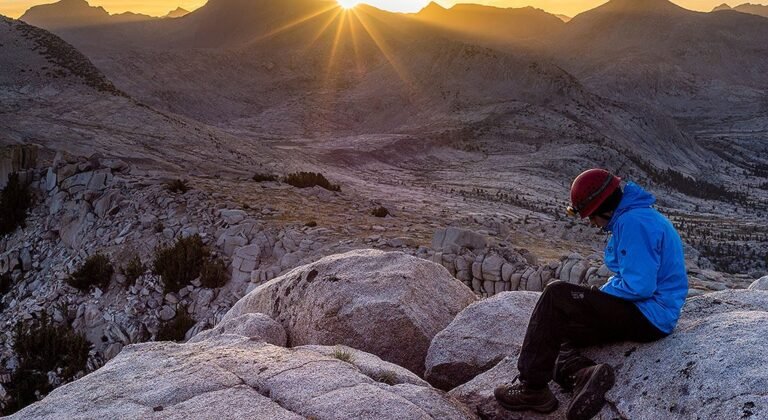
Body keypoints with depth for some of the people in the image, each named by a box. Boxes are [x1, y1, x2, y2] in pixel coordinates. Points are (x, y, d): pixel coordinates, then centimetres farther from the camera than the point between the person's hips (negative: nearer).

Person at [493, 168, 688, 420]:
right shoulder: (642, 216, 15)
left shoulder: (633, 222, -19)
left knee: (556, 295, -14)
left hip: (648, 317, -11)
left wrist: (602, 292, -7)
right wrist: (600, 296, 8)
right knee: (556, 332, 9)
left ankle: (532, 387, -11)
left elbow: (639, 286, -25)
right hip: (648, 316, 11)